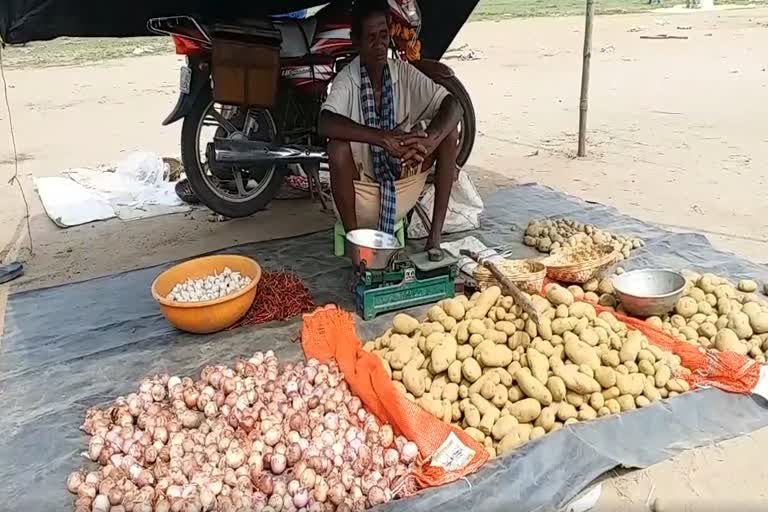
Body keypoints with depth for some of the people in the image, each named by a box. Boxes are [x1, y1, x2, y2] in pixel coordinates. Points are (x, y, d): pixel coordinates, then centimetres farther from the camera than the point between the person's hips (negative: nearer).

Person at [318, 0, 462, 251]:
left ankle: (435, 235, -11)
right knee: (338, 146, -31)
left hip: (403, 183, 4)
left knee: (448, 131, -13)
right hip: (363, 196, -3)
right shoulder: (346, 80, -13)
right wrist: (384, 137, -43)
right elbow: (325, 124, -32)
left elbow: (453, 106, -13)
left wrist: (429, 140, -34)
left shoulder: (404, 73, -4)